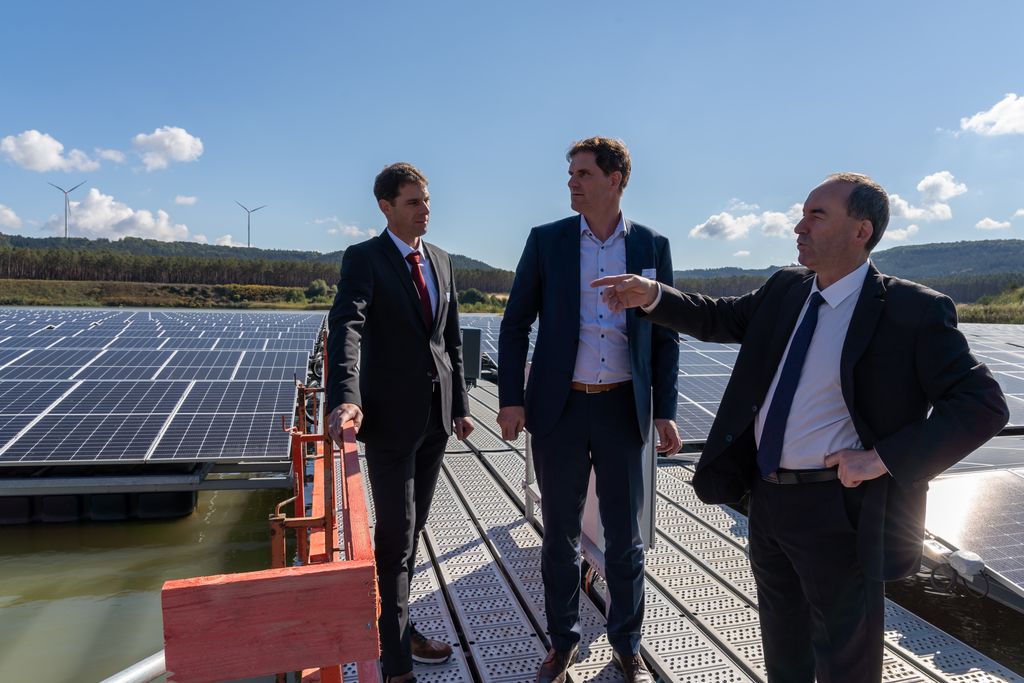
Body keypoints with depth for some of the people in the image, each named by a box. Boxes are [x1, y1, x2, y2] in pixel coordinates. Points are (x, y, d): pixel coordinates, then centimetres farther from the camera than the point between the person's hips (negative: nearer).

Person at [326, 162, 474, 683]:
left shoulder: (441, 261, 11)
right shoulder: (363, 259, -7)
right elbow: (345, 328, -22)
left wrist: (461, 403, 11)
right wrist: (345, 398, -38)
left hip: (436, 415, 6)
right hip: (391, 415, -6)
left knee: (412, 530, 16)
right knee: (396, 536, 0)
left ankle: (395, 626, 34)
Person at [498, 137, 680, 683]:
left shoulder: (652, 246, 3)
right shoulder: (546, 241, 1)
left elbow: (664, 336, 5)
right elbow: (516, 324, 2)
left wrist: (665, 411, 0)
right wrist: (511, 399, -5)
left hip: (623, 408, 0)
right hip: (559, 407, 0)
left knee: (625, 536, 11)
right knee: (560, 534, 12)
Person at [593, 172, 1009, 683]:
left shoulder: (911, 310, -15)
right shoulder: (784, 290, 3)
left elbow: (982, 405, -16)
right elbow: (718, 319, 12)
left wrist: (883, 459, -22)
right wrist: (652, 295, -3)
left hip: (838, 510, -6)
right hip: (767, 496, 6)